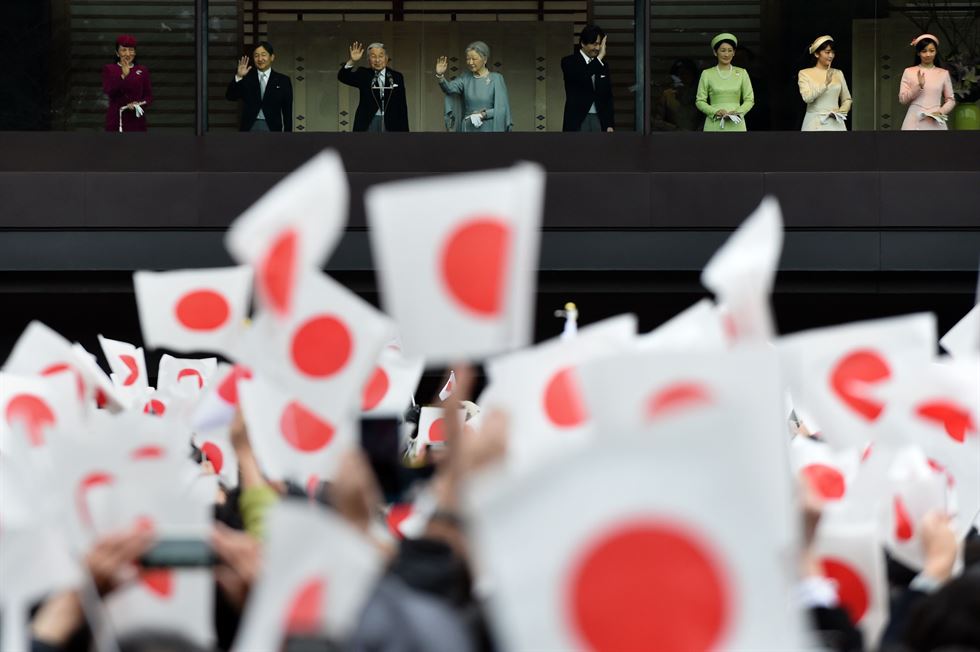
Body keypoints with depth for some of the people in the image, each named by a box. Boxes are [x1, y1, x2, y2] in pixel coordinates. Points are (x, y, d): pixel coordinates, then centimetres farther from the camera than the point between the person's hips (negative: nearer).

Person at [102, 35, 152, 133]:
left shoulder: (142, 70, 10)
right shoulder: (109, 69, 5)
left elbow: (149, 96, 9)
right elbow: (108, 91, -10)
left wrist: (139, 104, -12)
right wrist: (123, 76, -23)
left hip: (136, 119, 2)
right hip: (116, 119, -2)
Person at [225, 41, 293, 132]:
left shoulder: (283, 81, 7)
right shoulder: (247, 78, 9)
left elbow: (288, 112, 6)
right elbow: (230, 96, -1)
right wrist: (238, 77, -17)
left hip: (271, 129, -1)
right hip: (249, 129, 1)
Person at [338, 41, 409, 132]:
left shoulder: (397, 77, 8)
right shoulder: (363, 75, 7)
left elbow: (402, 106, 9)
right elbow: (342, 77, -7)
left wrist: (404, 131, 5)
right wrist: (352, 61, -25)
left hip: (391, 125, 1)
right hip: (368, 124, -1)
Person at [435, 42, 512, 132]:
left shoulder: (496, 79, -2)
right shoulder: (466, 78, 7)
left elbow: (501, 109, -5)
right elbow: (449, 88, -10)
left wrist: (483, 115, -17)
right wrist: (440, 76, -28)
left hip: (489, 130, -3)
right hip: (468, 129, 3)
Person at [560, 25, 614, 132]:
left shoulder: (603, 65, 13)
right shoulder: (569, 62, -2)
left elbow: (608, 97, 15)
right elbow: (581, 77, -24)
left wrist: (609, 125, 7)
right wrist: (599, 57, -21)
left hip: (599, 120, 4)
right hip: (577, 121, -4)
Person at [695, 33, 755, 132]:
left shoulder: (742, 73, 8)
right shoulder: (707, 74, 6)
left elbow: (750, 100, 8)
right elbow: (699, 101, 5)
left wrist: (737, 112, -10)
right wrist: (715, 112, -11)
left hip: (735, 125, 1)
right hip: (714, 125, -1)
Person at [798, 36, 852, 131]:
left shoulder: (838, 74, 13)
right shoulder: (805, 73, 3)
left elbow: (847, 99, 17)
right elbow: (807, 97, -11)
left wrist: (841, 111, -2)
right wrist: (825, 84, -18)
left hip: (835, 123, 3)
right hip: (815, 123, -3)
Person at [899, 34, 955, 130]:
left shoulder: (943, 73, 9)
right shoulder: (909, 72, 6)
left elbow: (951, 100, 11)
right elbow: (902, 99, 2)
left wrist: (941, 112, -8)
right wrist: (919, 86, -12)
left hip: (935, 122, 1)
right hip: (915, 121, -1)